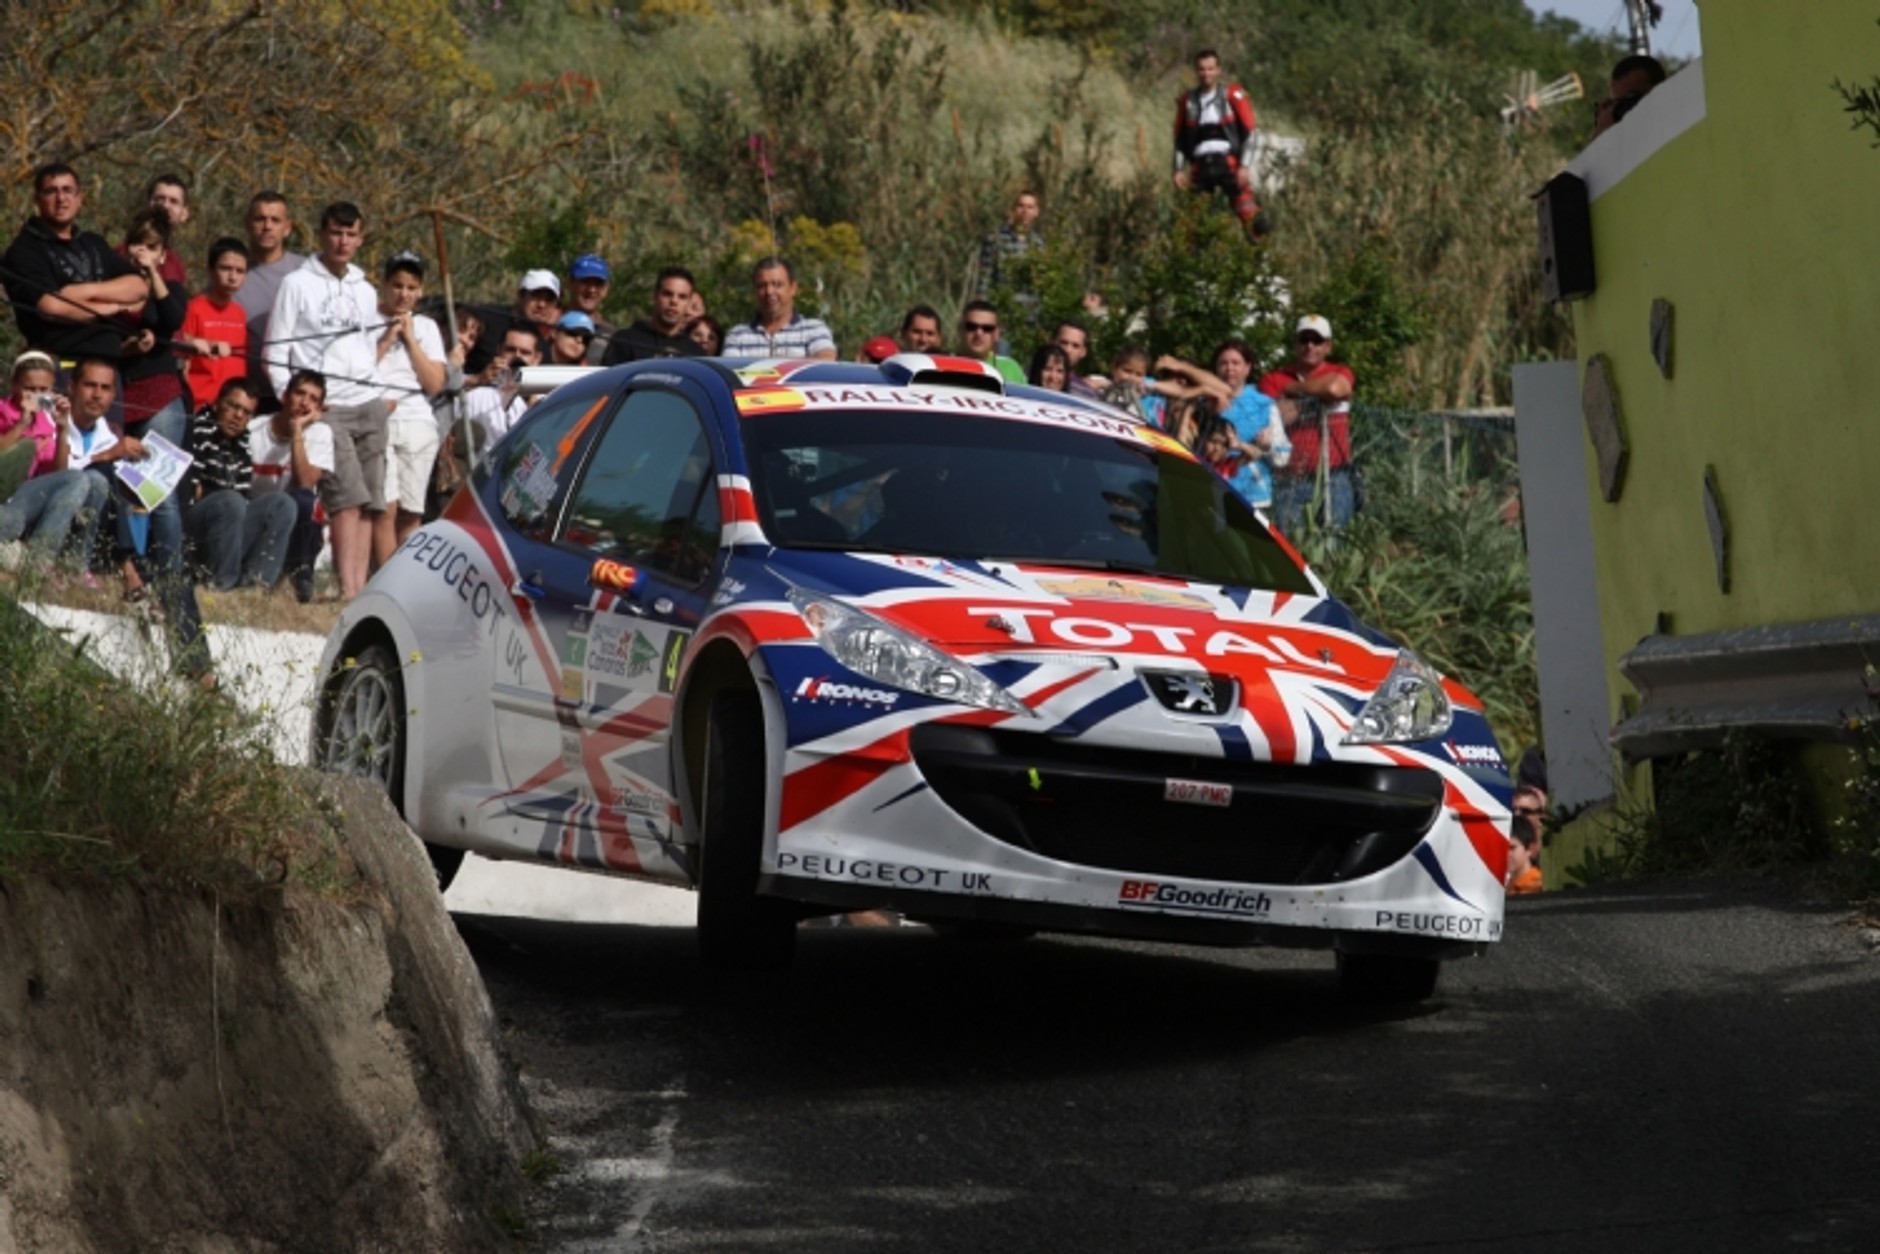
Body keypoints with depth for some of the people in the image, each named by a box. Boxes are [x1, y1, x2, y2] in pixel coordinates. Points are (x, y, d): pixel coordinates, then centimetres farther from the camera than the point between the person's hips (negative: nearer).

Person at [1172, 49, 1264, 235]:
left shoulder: (1233, 95, 3)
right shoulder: (1187, 101, 13)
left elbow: (1250, 131, 0)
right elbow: (1180, 140, 19)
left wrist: (1245, 166, -8)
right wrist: (1179, 169, 8)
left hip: (1229, 163, -3)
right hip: (1200, 167, 3)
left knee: (1248, 212, -17)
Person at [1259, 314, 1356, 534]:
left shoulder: (1340, 374, 8)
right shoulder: (1273, 379, 9)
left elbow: (1335, 388, -17)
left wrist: (1293, 389, -3)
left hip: (1332, 477, 0)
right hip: (1290, 480, 0)